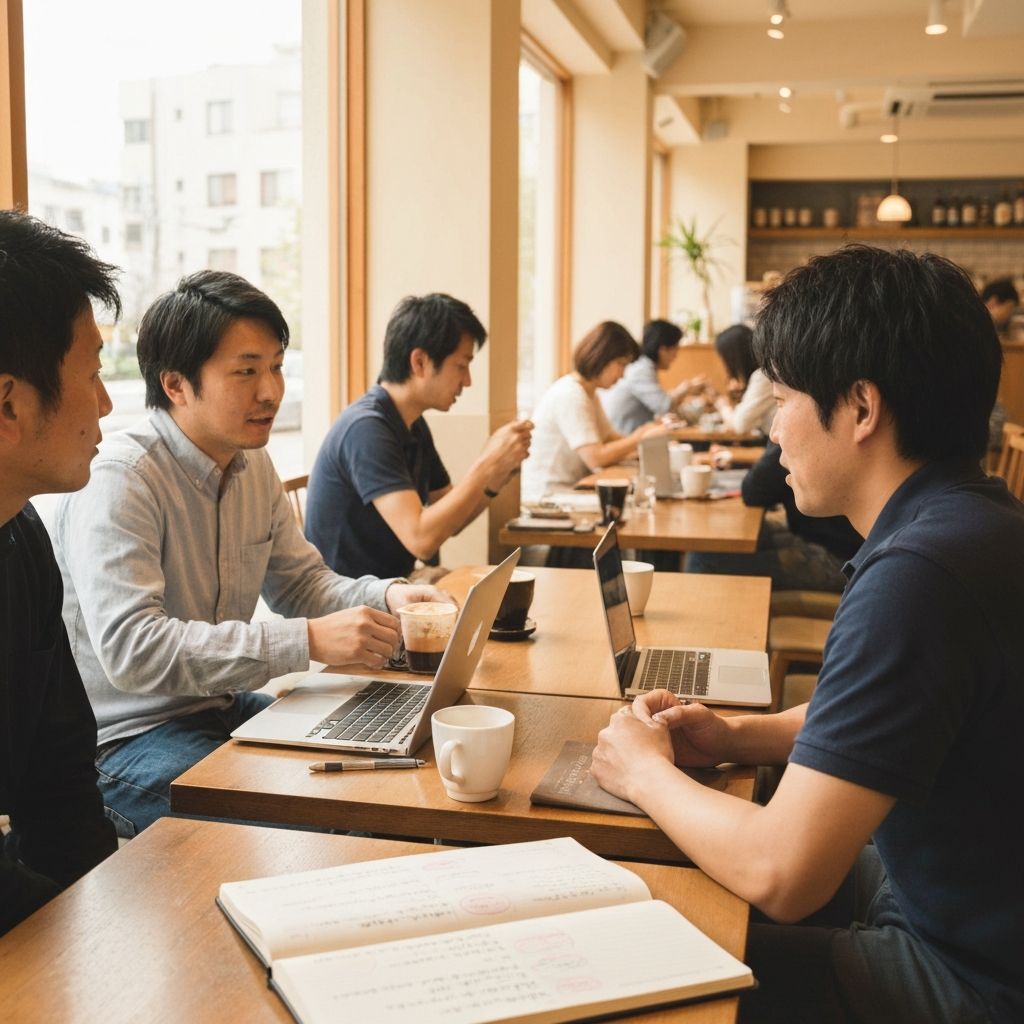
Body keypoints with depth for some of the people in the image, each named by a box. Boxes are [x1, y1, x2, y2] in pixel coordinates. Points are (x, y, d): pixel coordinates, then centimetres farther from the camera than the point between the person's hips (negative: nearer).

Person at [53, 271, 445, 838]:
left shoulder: (252, 462, 6)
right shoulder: (118, 481, -22)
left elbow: (301, 581, 14)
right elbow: (131, 648, -31)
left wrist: (385, 596, -8)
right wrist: (309, 641, -35)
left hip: (225, 706, 8)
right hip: (127, 736, -8)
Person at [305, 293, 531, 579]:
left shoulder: (413, 425, 8)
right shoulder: (366, 428, -19)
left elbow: (450, 520, 11)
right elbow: (421, 539, -26)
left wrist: (499, 471, -4)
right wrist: (487, 464, -21)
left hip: (389, 587, 8)